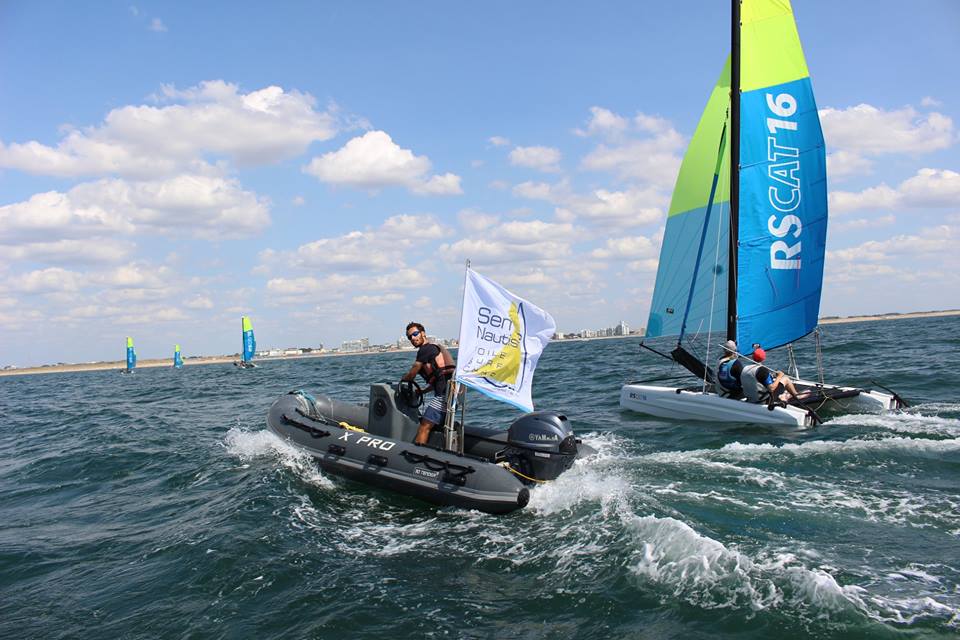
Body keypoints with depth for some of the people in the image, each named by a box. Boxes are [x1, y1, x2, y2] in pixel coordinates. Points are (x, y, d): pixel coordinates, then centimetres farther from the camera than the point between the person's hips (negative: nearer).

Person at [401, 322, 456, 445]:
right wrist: (422, 391, 31)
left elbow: (411, 376, 0)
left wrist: (402, 379, 22)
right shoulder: (436, 348, 24)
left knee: (424, 427, -10)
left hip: (444, 396, -10)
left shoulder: (425, 349, -6)